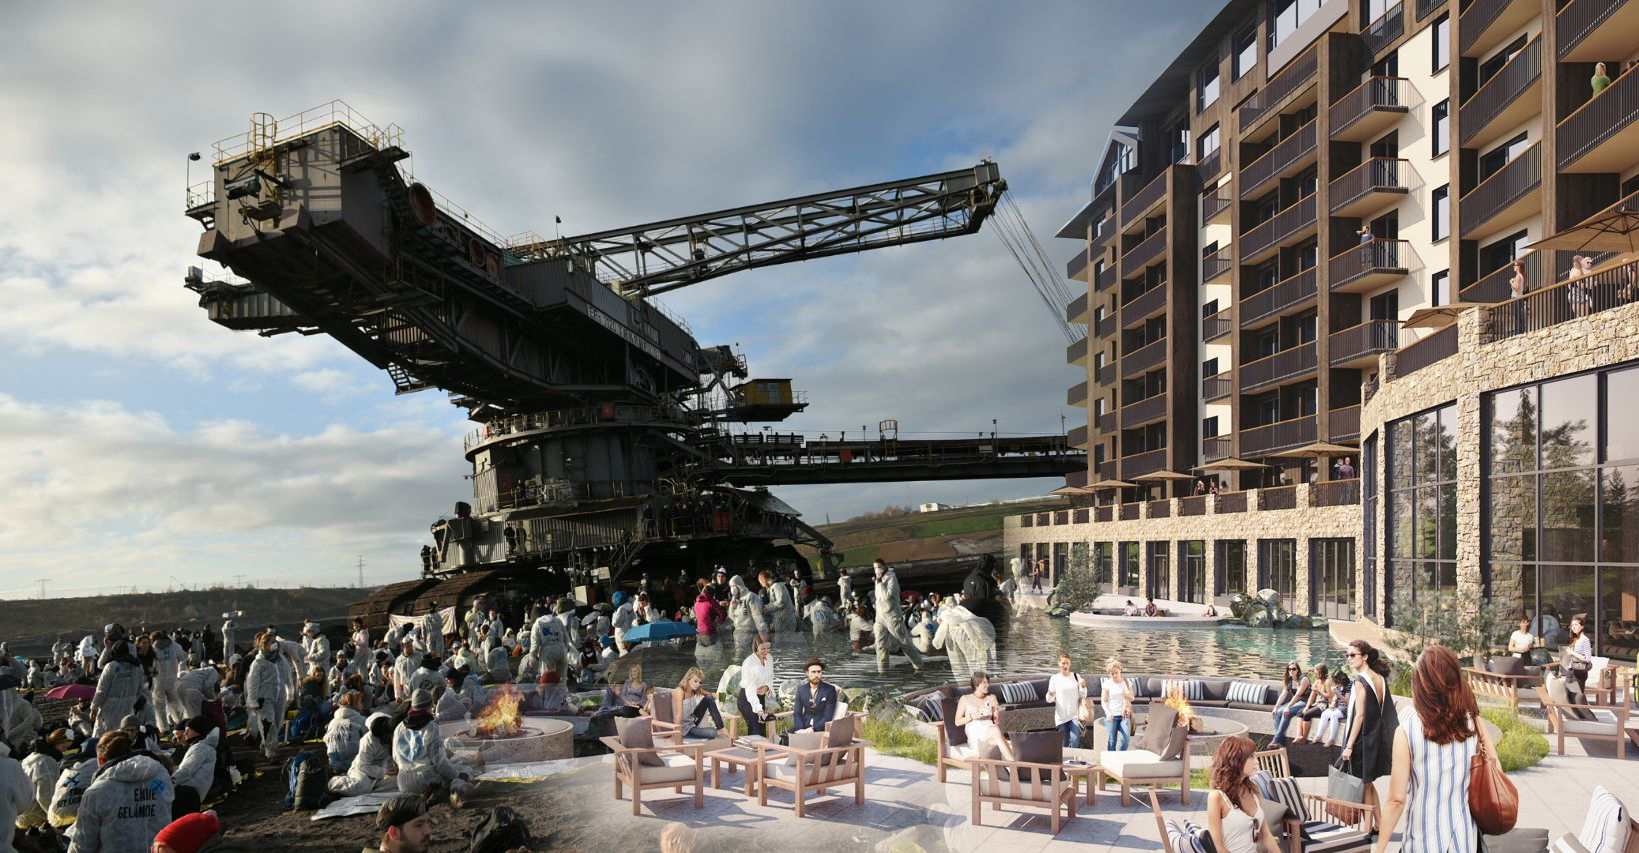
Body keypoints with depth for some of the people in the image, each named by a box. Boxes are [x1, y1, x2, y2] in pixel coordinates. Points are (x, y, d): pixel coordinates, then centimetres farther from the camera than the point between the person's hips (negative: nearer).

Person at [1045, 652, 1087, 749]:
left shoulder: (1076, 676, 4)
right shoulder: (1054, 679, -1)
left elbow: (1083, 696, 6)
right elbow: (1050, 699, -1)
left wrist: (1083, 687, -14)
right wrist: (1050, 695, -24)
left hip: (1075, 715, 1)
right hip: (1061, 716, 0)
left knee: (1075, 741, -14)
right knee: (1064, 743, 4)